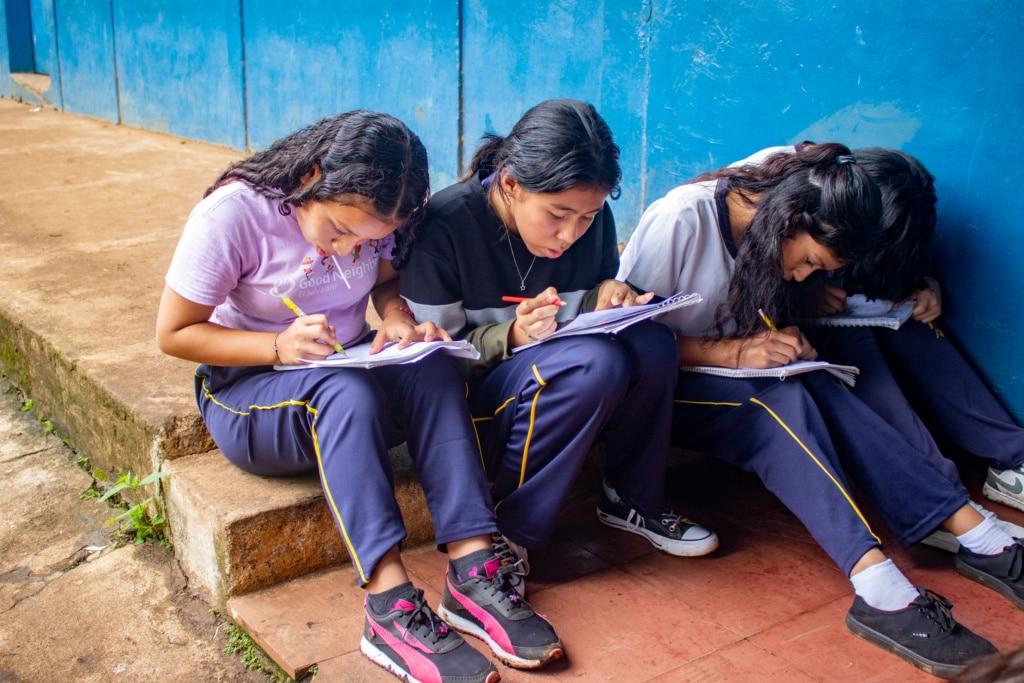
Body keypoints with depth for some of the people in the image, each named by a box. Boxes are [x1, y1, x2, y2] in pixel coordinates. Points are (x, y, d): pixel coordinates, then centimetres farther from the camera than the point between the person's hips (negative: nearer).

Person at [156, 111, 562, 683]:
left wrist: (397, 315, -15)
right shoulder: (232, 213, -19)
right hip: (248, 389, -4)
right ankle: (392, 609, -42)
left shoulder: (370, 214, -7)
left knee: (431, 368, -28)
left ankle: (474, 567, -32)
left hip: (351, 371, 4)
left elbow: (387, 279, 10)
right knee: (348, 391, -37)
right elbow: (175, 333, -15)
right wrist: (278, 348, -29)